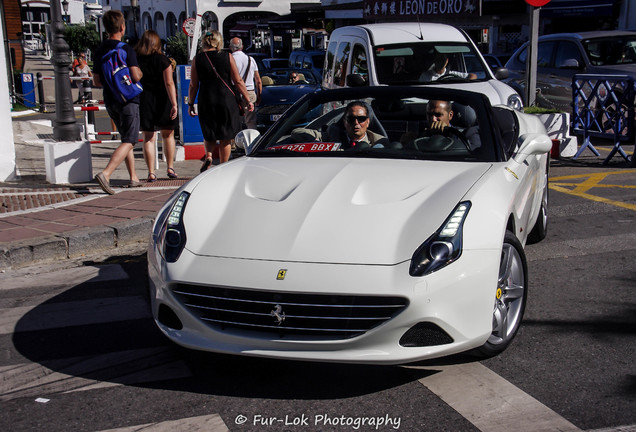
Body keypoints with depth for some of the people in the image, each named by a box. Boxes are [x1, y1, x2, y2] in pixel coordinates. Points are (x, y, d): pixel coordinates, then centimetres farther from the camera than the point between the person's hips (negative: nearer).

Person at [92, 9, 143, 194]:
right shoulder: (126, 49, -12)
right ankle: (105, 174, -22)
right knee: (129, 141, -6)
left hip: (110, 101, 7)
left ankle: (134, 178, 20)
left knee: (126, 138, 19)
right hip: (128, 100, -7)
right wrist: (141, 72, 3)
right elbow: (136, 76, -19)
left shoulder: (99, 50, 7)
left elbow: (96, 81, 10)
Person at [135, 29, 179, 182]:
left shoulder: (135, 60, 0)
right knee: (168, 135, 16)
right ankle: (170, 168, 17)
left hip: (143, 101, 1)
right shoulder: (163, 60, -6)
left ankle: (151, 172, 0)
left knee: (148, 138, 5)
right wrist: (174, 104, -14)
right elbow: (169, 83, -12)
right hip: (162, 101, -1)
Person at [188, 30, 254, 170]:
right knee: (226, 137, 9)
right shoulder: (227, 57, -2)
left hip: (206, 102, 1)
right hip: (226, 101, -1)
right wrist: (248, 100, 4)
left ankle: (208, 156, -7)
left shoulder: (197, 59, 1)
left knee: (209, 135, 18)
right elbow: (238, 81, -2)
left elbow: (193, 85, 3)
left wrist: (190, 104, 13)